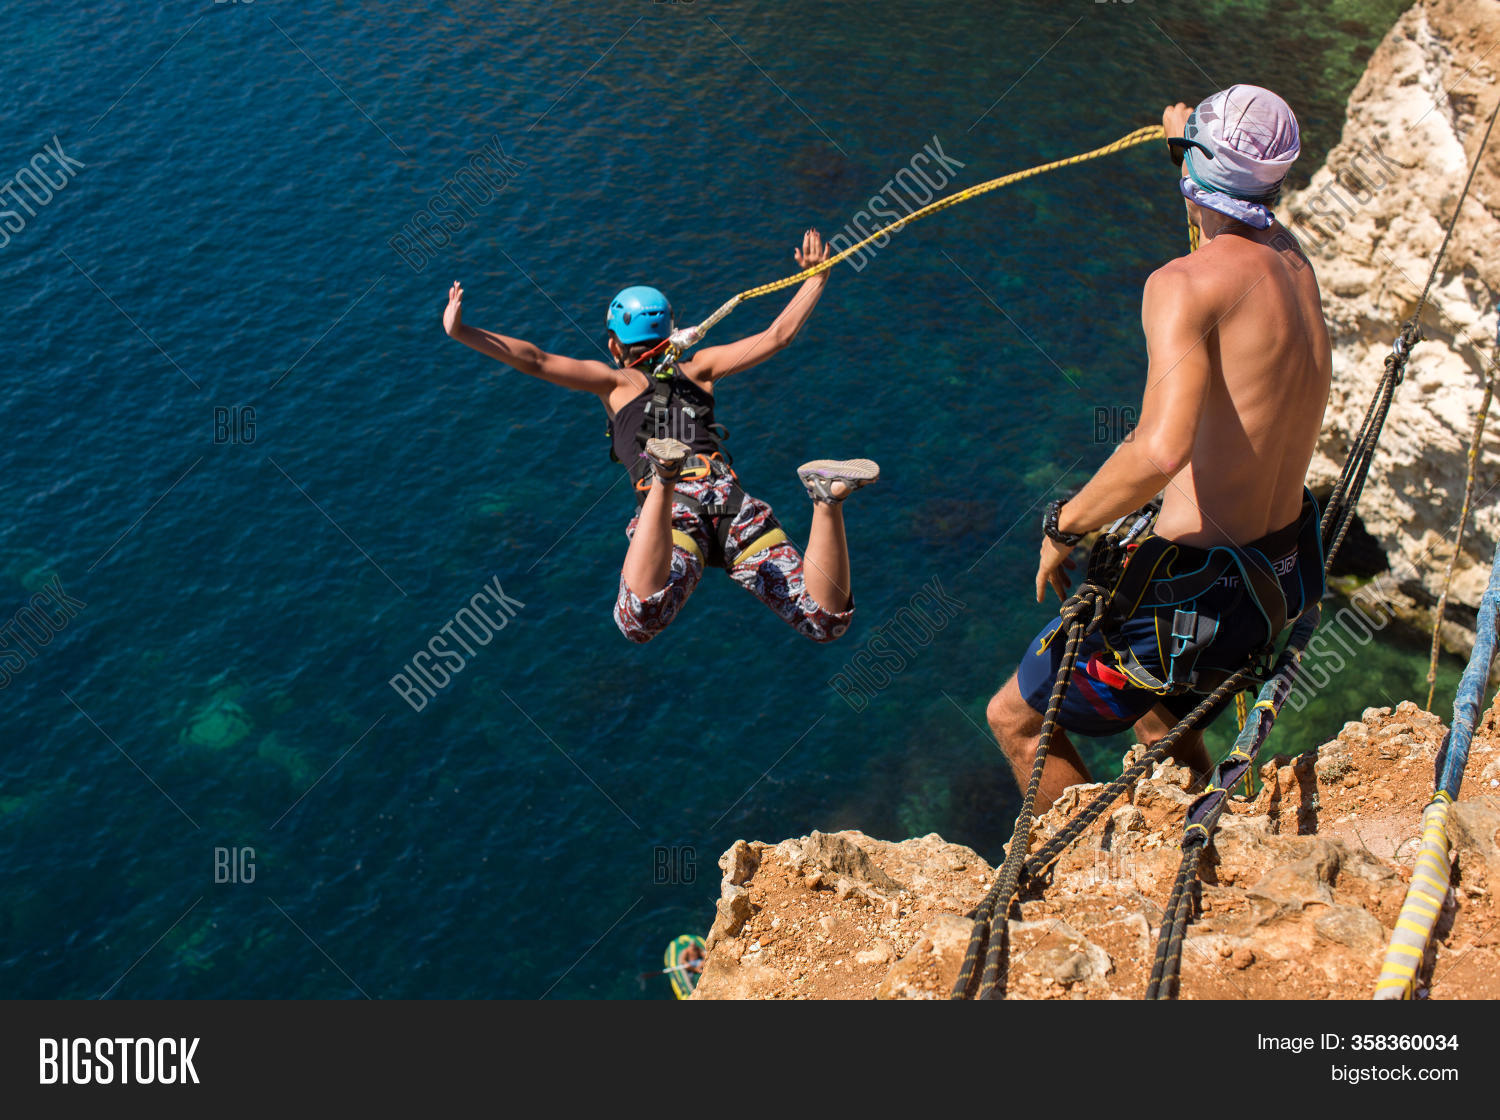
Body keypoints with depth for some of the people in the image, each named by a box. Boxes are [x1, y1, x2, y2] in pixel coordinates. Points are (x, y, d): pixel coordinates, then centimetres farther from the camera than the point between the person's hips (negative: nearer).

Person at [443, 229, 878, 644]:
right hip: (735, 503, 3)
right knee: (825, 624, -4)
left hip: (678, 513, -3)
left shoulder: (616, 380, 22)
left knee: (640, 622, -31)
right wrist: (816, 277, 40)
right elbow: (778, 335, 29)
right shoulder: (698, 368, 30)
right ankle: (826, 497, -26)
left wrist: (460, 332, 14)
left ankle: (664, 478, -43)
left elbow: (537, 361, 11)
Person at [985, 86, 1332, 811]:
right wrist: (1191, 139, 48)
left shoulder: (1187, 283, -22)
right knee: (1154, 710, 35)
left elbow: (1161, 450, -37)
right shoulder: (1291, 259, 3)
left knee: (1017, 721, 11)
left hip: (1197, 589, -8)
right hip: (1282, 578, 9)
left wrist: (1064, 527, -20)